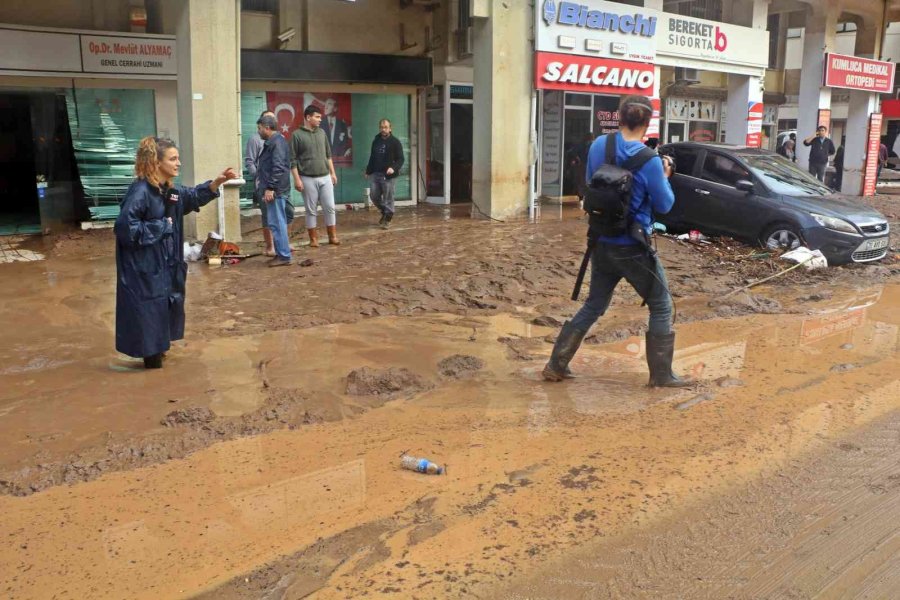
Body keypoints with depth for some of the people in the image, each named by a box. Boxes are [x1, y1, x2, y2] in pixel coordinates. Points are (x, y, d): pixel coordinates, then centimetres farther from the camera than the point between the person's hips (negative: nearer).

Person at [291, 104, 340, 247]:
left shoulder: (321, 133, 9)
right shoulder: (297, 135, -6)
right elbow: (292, 160, -7)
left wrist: (333, 173, 12)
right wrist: (297, 179, -13)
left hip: (325, 177, 4)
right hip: (308, 179, -4)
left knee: (330, 208, 3)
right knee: (311, 210, 3)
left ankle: (333, 236, 12)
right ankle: (313, 239, 11)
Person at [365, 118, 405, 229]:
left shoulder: (395, 142, -3)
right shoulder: (376, 141, 14)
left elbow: (400, 159, -8)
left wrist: (394, 168, -25)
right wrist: (368, 171, 21)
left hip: (388, 176, -5)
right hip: (376, 174, 6)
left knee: (388, 198, -3)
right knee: (374, 197, 7)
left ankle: (387, 219, 8)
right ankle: (384, 212, 30)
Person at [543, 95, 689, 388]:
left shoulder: (598, 145, -3)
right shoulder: (649, 161, -17)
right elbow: (664, 206, -6)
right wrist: (664, 177, 9)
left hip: (601, 243, 5)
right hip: (633, 248, -5)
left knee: (593, 306, 19)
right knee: (661, 307, 13)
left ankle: (556, 365, 19)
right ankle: (661, 375, 18)